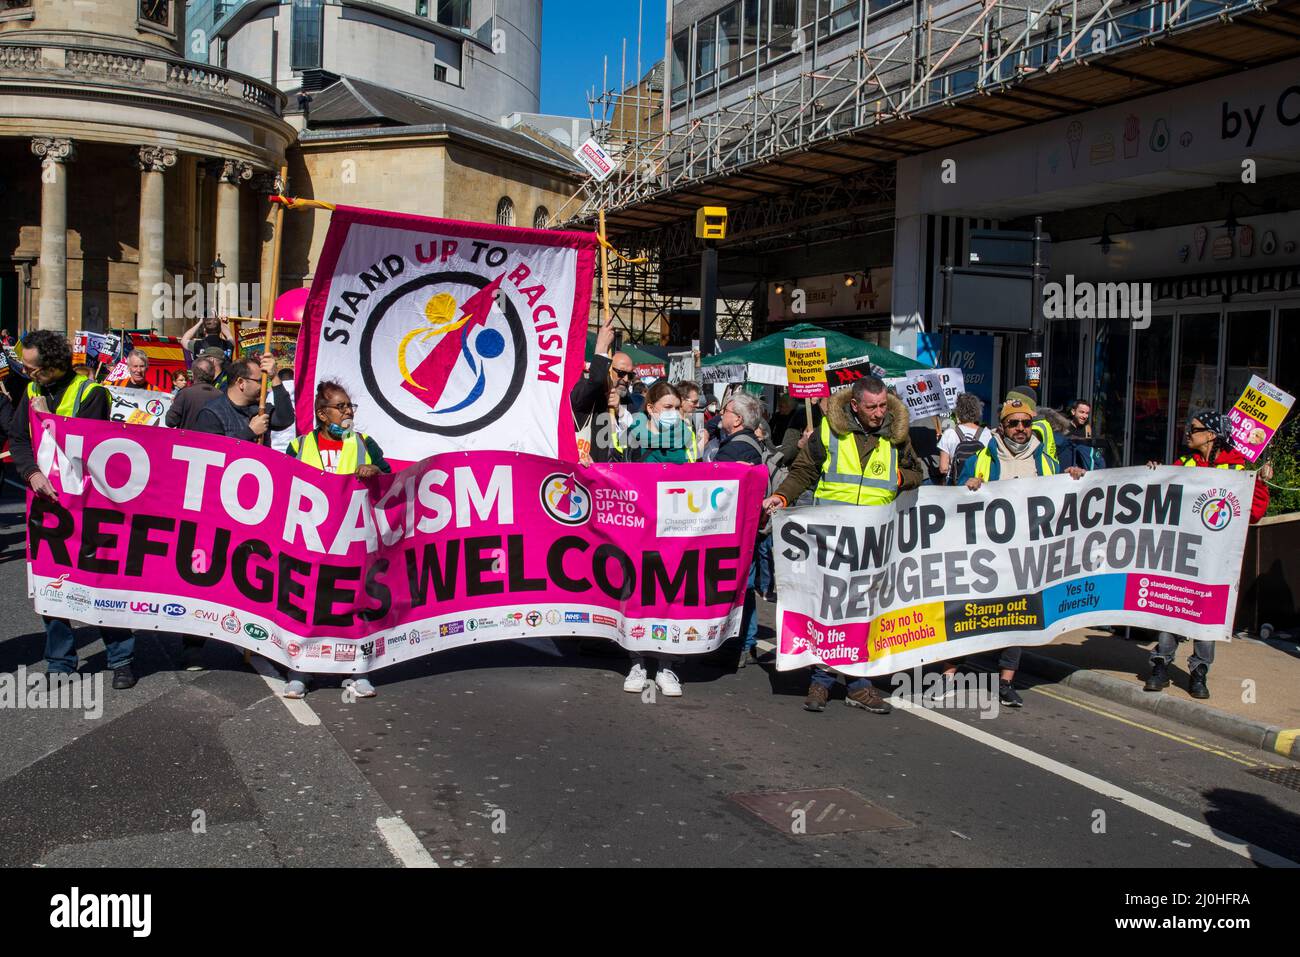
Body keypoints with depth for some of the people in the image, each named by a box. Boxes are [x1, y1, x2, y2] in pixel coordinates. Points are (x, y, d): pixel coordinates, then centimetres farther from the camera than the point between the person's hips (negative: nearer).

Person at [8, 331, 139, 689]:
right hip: (46, 500, 6)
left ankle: (121, 659, 11)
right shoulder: (32, 391, 8)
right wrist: (33, 473, -16)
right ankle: (60, 665, 18)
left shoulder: (90, 392, -10)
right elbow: (17, 439, 1)